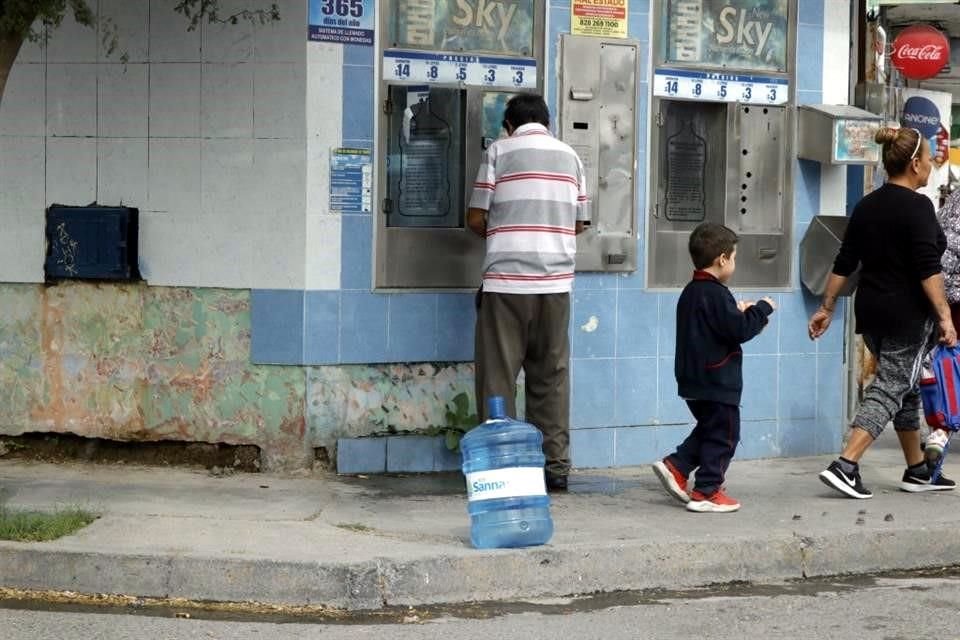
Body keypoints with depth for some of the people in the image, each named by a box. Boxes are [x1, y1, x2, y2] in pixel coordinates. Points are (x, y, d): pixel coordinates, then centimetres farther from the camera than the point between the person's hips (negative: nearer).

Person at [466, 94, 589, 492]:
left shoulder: (499, 152, 1)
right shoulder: (570, 157, 12)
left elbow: (476, 219, 0)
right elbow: (578, 224, 15)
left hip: (506, 280, -3)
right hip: (555, 281, 3)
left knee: (498, 376, 2)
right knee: (552, 376, 9)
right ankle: (555, 467, 9)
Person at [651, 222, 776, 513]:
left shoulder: (691, 292, 11)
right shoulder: (716, 295, -20)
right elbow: (739, 330, -22)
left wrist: (739, 312, 15)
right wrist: (762, 309, -9)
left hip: (693, 382, 10)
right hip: (717, 383, -10)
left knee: (708, 430, 24)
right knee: (723, 436, 1)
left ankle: (675, 467, 15)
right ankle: (706, 493, 4)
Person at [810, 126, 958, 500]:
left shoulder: (867, 206, 8)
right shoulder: (917, 207, -14)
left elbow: (844, 264, 9)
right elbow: (928, 269, -20)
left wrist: (827, 308, 14)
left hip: (872, 313, 8)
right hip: (908, 315, -8)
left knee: (906, 389, 17)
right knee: (890, 390, -7)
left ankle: (917, 472, 24)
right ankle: (845, 466, -18)